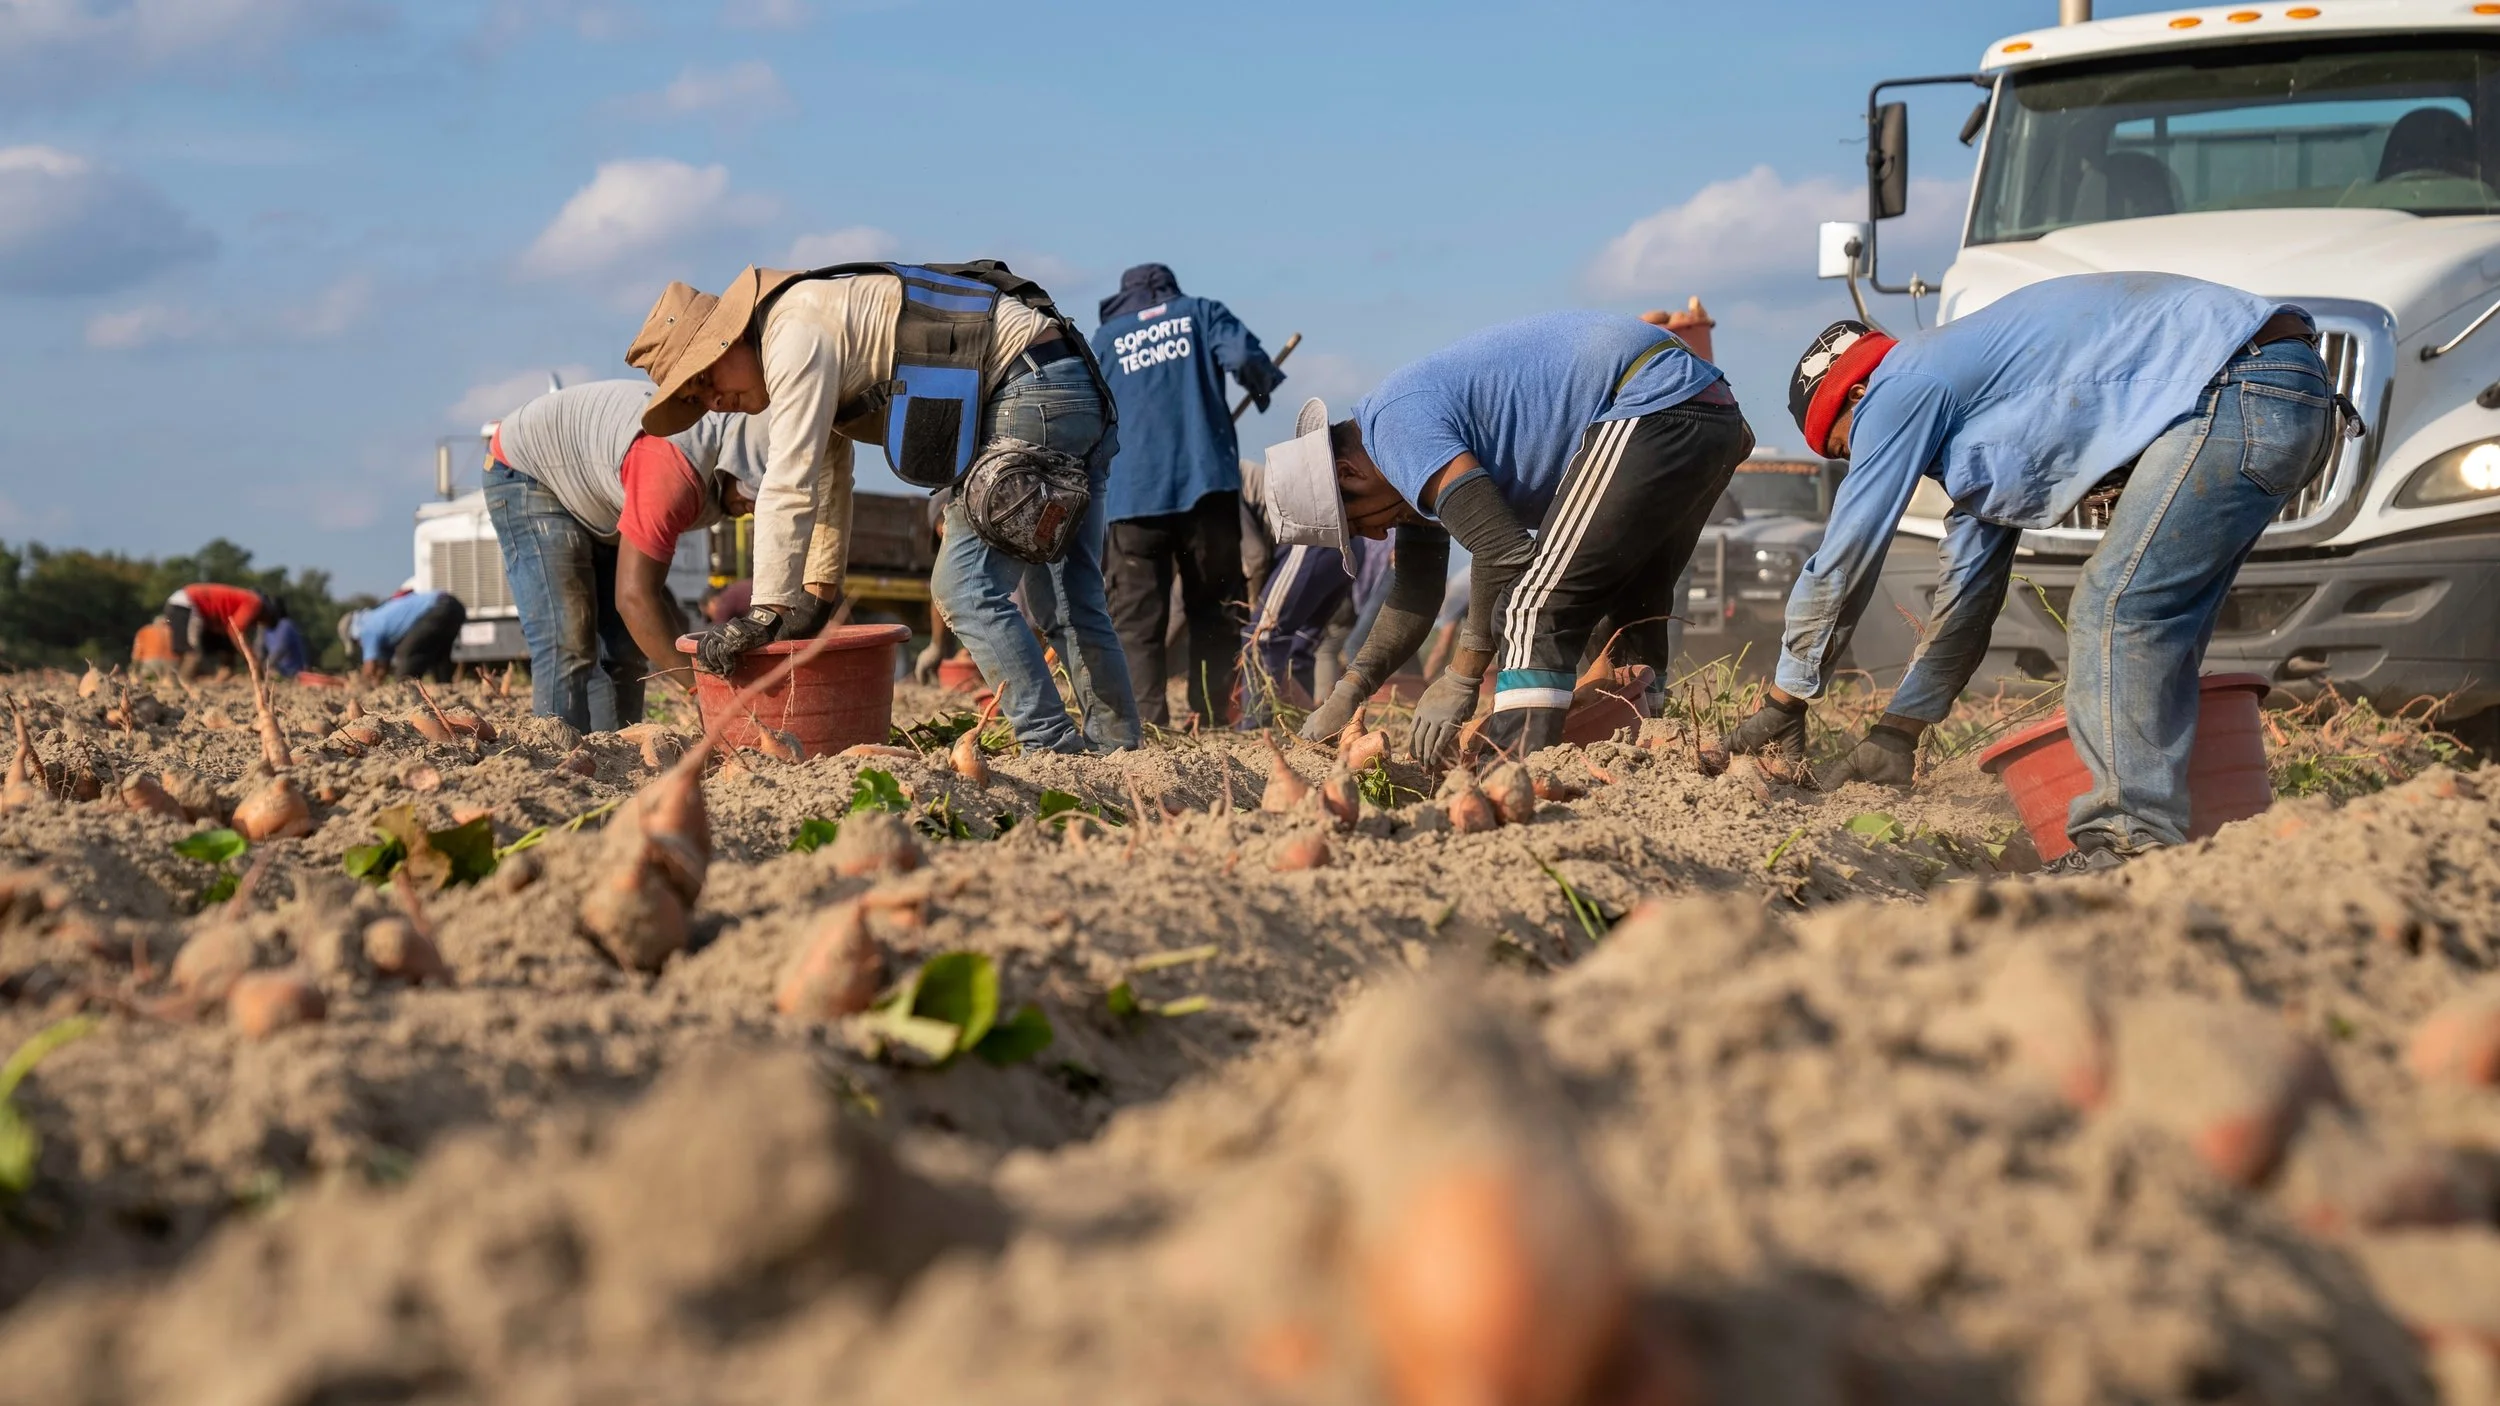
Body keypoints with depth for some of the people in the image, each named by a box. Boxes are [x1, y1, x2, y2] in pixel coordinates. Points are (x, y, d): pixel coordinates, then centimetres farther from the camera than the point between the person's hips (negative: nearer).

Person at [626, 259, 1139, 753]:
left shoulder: (796, 333, -12)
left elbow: (790, 483, -18)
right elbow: (826, 479, 30)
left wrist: (764, 614, -18)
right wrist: (820, 594, 32)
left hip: (1033, 388, -10)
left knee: (966, 587, -9)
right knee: (1068, 599, 13)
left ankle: (1050, 744, -9)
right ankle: (1117, 745, 15)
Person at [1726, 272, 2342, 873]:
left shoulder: (1901, 389, -2)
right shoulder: (1971, 405, 27)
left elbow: (1841, 564, 1)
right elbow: (1967, 590, 32)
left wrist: (1781, 703, 12)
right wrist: (1896, 731, 35)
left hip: (2242, 389, -11)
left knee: (2117, 609, -12)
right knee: (2149, 624, 13)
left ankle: (2132, 843, -13)